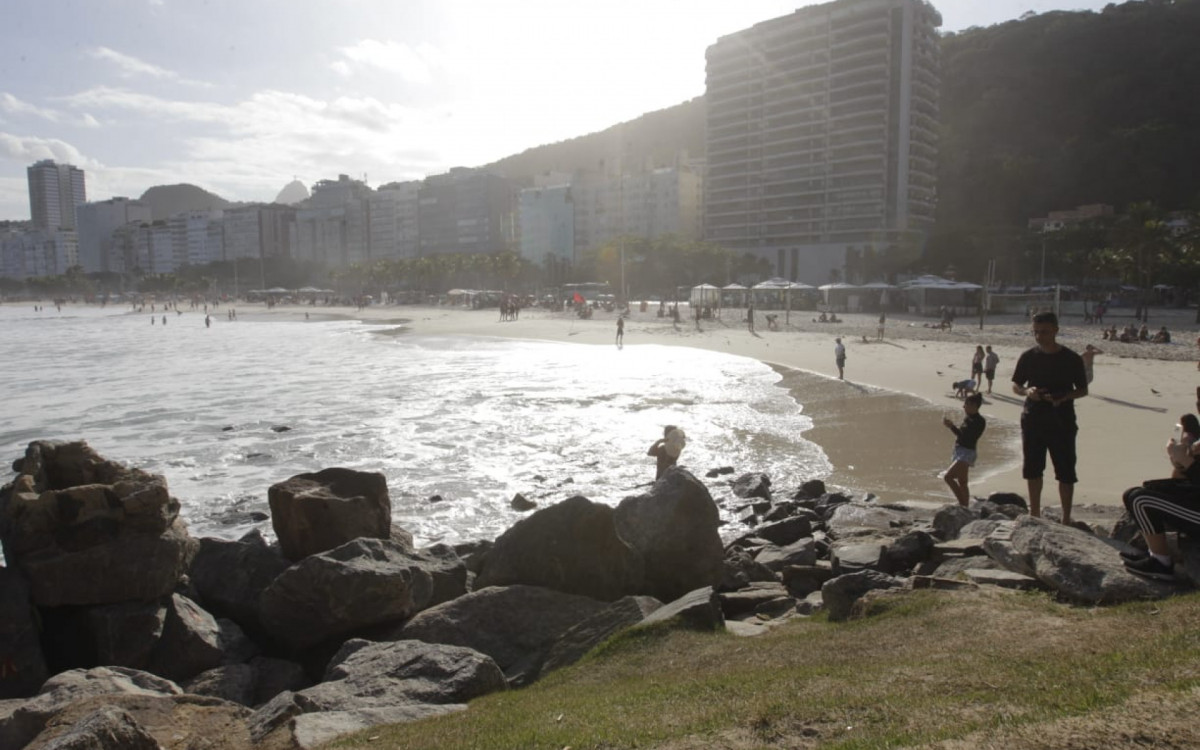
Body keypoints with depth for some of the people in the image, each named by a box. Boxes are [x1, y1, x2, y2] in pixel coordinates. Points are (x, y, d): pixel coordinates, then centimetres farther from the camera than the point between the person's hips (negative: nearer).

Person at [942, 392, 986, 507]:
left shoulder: (979, 421, -15)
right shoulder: (967, 418, 11)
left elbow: (966, 437, -22)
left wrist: (952, 426, -23)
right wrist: (951, 426, 8)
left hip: (966, 453, -9)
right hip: (959, 451, 9)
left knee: (948, 476, -17)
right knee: (961, 483, 12)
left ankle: (962, 504, -9)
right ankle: (964, 506, 18)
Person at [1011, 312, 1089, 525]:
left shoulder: (1072, 359, -4)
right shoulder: (1028, 357, 2)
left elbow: (1083, 390, 2)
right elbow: (1015, 386, 8)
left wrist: (1064, 397, -18)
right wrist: (1027, 391, -14)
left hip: (1062, 422, -2)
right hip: (1033, 421, 3)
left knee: (1065, 473, 1)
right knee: (1032, 471, 11)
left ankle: (1066, 518, 11)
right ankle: (1035, 514, 25)